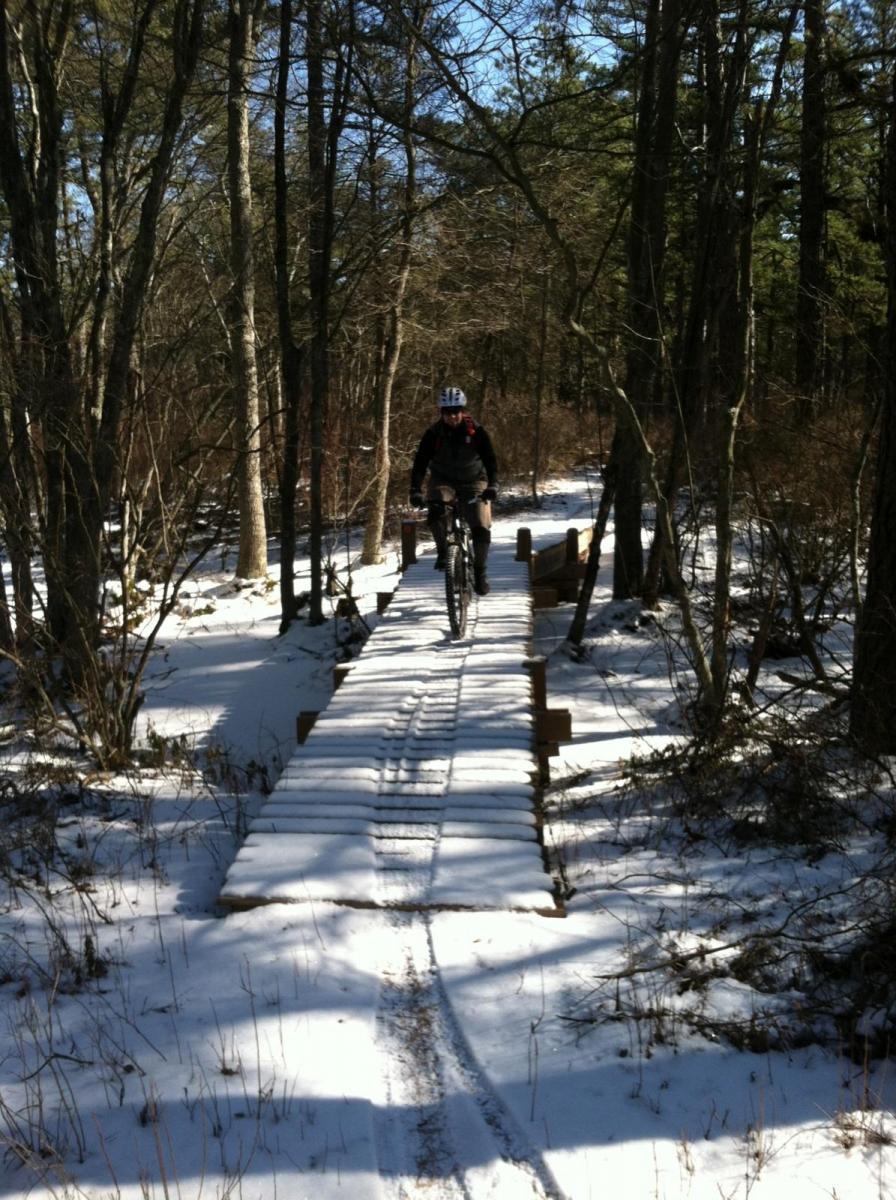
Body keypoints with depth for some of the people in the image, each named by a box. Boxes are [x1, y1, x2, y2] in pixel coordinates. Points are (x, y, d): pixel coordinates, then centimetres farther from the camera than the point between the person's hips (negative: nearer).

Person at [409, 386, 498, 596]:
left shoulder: (476, 432, -15)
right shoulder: (433, 434, -15)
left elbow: (490, 460, -18)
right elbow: (420, 462, -17)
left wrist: (492, 485, -35)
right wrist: (415, 490, -31)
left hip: (473, 482, 0)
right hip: (443, 480, 0)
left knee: (481, 528, -14)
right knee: (435, 510, -33)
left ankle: (480, 573, 4)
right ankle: (442, 551, -12)